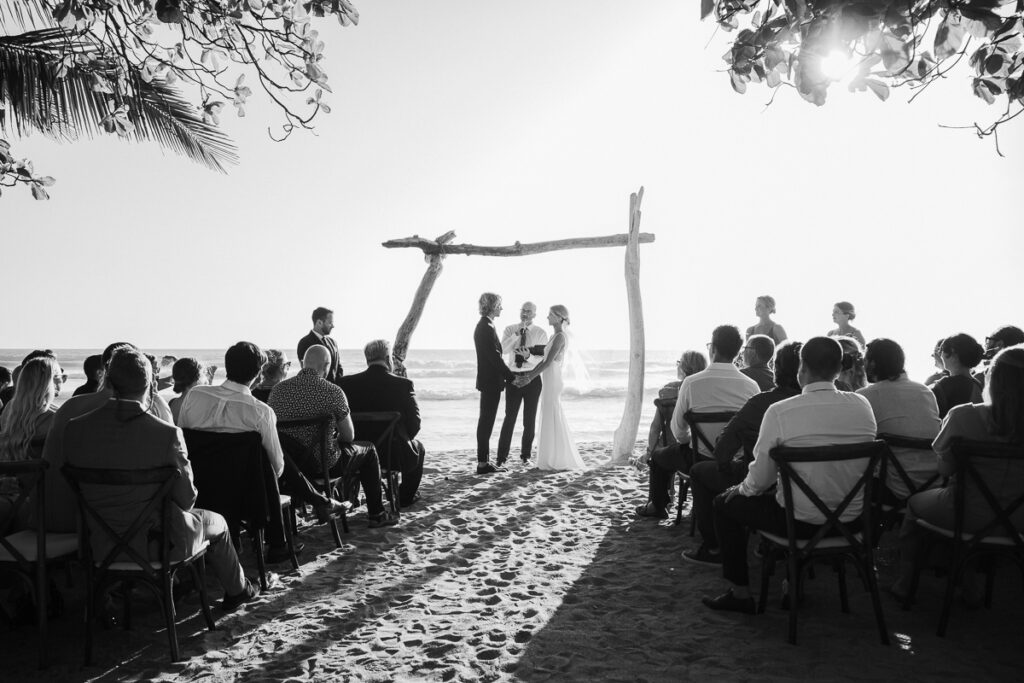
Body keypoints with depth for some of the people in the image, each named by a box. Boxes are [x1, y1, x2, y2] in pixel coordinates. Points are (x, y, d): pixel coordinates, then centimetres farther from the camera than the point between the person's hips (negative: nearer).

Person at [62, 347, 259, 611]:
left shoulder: (75, 429, -12)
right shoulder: (167, 434, -24)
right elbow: (186, 498, -15)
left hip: (100, 546, 4)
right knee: (216, 522, 26)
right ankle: (237, 591, 46)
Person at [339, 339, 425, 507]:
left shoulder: (347, 383, -7)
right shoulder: (404, 384, -14)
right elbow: (414, 425, -10)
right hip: (395, 456, -3)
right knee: (418, 447, 30)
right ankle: (405, 497, 37)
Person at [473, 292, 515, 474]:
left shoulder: (483, 326, 14)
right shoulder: (487, 328, -17)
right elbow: (495, 357, -21)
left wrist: (508, 375, 16)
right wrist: (511, 377, -15)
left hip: (487, 380, 10)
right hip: (491, 382, -10)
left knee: (486, 421, 13)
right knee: (486, 421, -5)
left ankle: (483, 461, 20)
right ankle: (483, 463, 0)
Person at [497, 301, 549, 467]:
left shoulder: (540, 333, -1)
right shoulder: (510, 330, 3)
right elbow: (502, 349, -13)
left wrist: (529, 356, -24)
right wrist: (517, 334, -20)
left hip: (532, 379, 0)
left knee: (530, 419, 9)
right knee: (509, 417, -4)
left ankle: (525, 455, 23)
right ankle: (502, 457, 1)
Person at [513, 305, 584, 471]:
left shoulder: (560, 336, -14)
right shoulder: (555, 336, 15)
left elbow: (549, 361, -20)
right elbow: (544, 360, 15)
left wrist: (530, 378, -19)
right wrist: (528, 375, 8)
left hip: (553, 381, -9)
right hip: (549, 381, 9)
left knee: (553, 420, -4)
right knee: (550, 420, 11)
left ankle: (560, 460, 3)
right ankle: (553, 459, 16)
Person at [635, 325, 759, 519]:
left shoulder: (691, 382, -17)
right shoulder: (752, 386, -11)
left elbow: (678, 428, -7)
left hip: (701, 461, -3)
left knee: (658, 456, 26)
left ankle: (657, 506, 41)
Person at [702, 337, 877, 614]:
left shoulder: (780, 411, -19)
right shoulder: (862, 406, -5)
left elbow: (760, 480, -13)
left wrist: (742, 488, 10)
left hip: (801, 522, -5)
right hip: (851, 520, 6)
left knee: (724, 504, 16)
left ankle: (740, 594, 22)